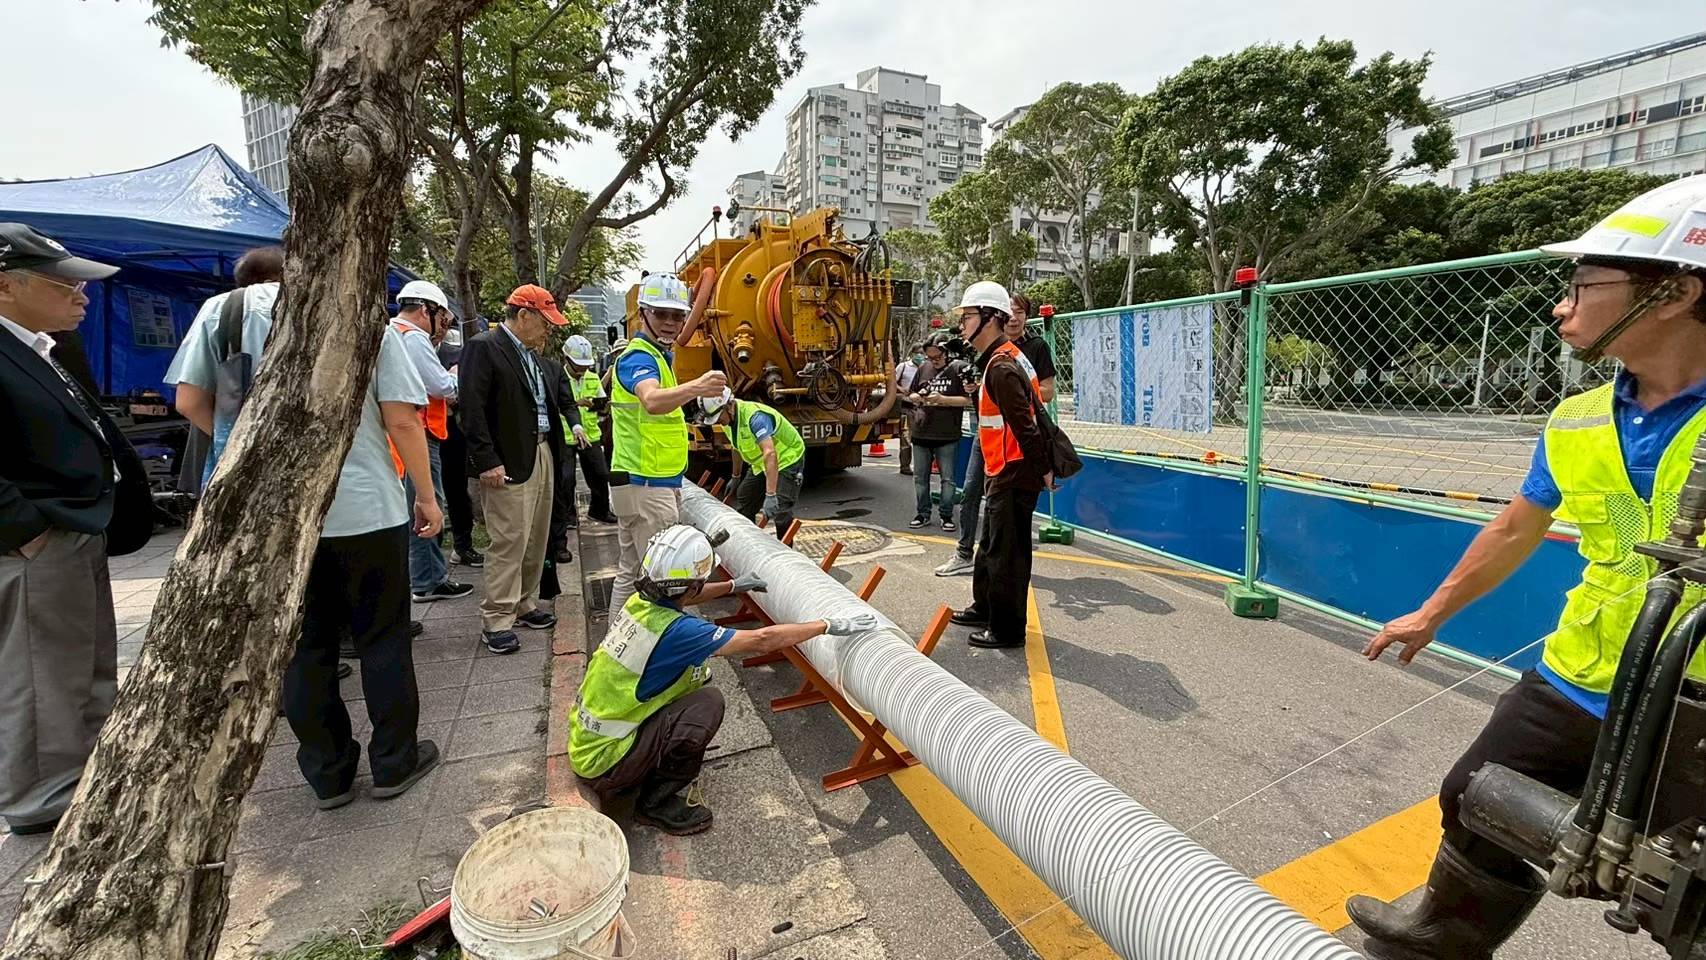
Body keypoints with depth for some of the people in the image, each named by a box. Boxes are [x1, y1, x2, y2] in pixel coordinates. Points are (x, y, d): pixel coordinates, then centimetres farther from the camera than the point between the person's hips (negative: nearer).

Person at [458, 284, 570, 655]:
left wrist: (553, 450, 9)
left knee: (535, 539, 13)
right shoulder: (483, 347, -8)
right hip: (509, 462, -8)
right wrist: (487, 461, -18)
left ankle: (525, 604, 26)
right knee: (510, 540, -6)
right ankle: (497, 621, 5)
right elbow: (472, 408, -14)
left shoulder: (529, 353, 17)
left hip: (542, 454, 8)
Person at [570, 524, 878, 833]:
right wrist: (829, 626, -15)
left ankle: (644, 772, 20)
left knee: (695, 675, 10)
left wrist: (733, 585, 30)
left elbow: (678, 596, 19)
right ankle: (655, 803, 0)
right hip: (602, 759, -8)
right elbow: (762, 640, -25)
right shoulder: (675, 631, -29)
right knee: (709, 702, -17)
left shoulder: (640, 601, -6)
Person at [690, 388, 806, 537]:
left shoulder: (755, 416, -34)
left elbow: (770, 453, -44)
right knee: (744, 502, 14)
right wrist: (736, 477, 24)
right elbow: (737, 448, 14)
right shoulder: (728, 419, -5)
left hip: (787, 459, -9)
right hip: (761, 464, 9)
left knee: (780, 509, -20)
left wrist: (770, 495, -49)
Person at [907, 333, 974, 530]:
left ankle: (946, 515, 17)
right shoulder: (923, 368, 8)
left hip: (947, 435, -4)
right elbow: (910, 396, 16)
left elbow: (968, 399, -8)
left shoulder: (959, 368, -4)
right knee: (920, 477, 11)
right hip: (921, 432, 4)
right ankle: (923, 513, 24)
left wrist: (942, 399, -18)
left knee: (948, 478, 4)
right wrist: (916, 397, -7)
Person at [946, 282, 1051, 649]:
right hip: (1006, 472, 11)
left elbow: (1024, 424, -23)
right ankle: (985, 607, 37)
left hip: (1014, 476, -11)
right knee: (991, 545, 22)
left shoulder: (1002, 367, -19)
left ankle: (1007, 629, 11)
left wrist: (1043, 469, -18)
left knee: (1007, 553, -1)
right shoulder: (1000, 359, 14)